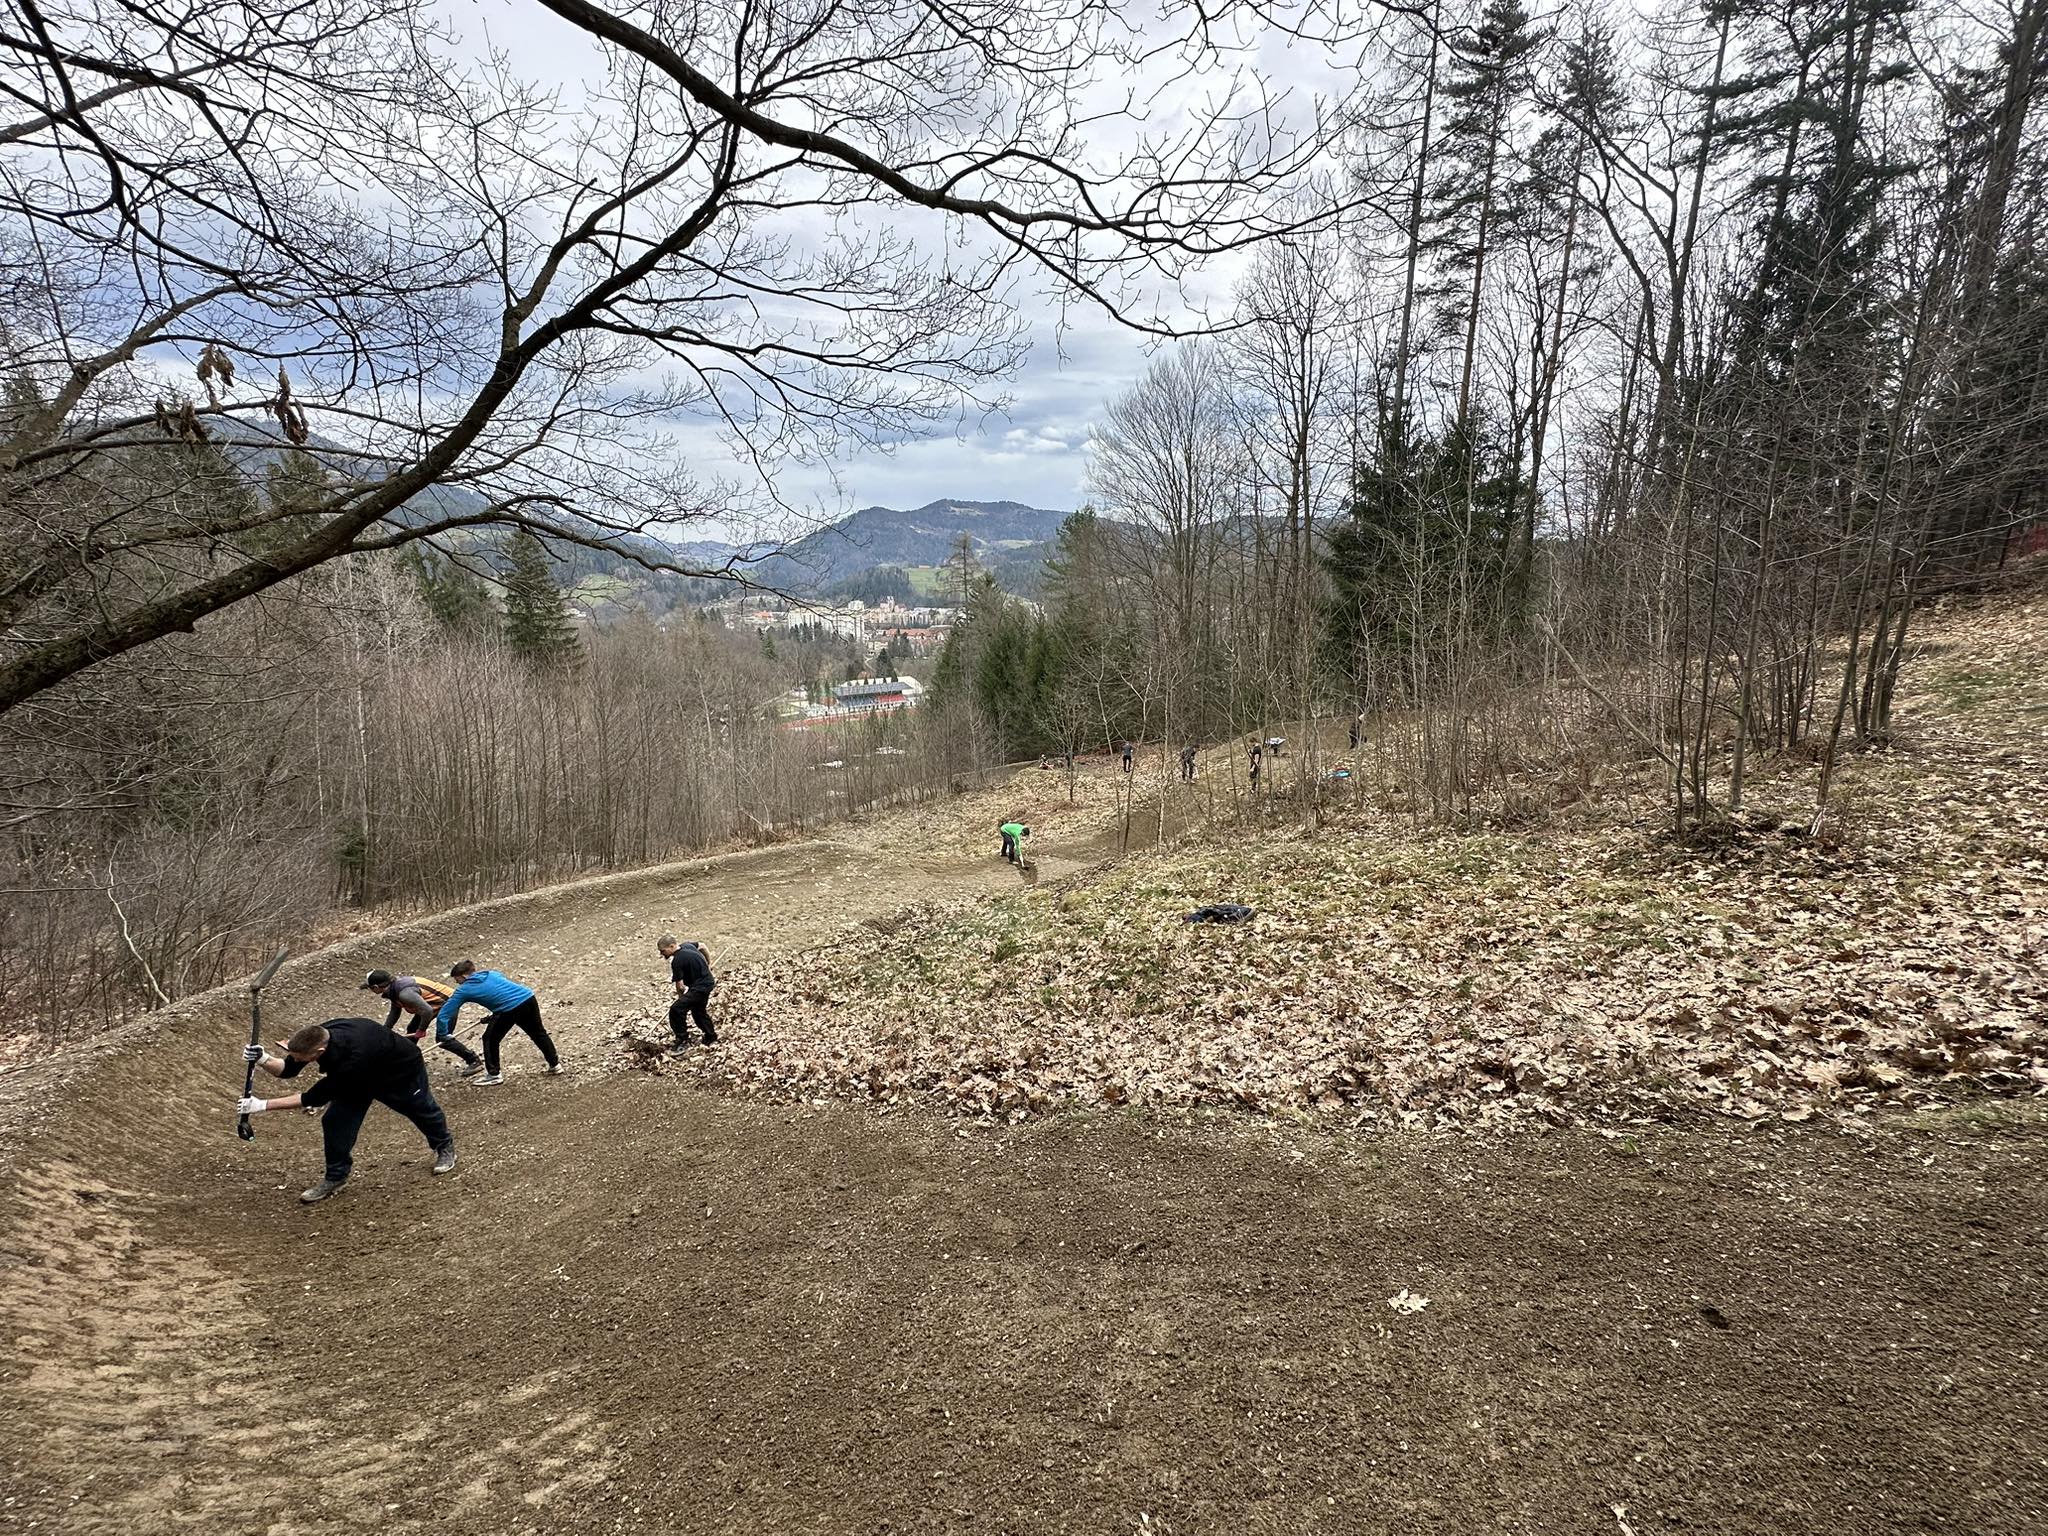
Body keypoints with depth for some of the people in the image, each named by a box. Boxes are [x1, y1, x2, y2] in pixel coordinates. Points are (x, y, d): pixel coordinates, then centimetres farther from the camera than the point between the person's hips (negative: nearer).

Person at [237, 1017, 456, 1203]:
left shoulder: (352, 1061, -48)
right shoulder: (317, 1036, -29)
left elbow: (313, 1098, -38)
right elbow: (287, 1070, -17)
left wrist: (263, 1105, -37)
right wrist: (263, 1059, -37)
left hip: (402, 1071, -6)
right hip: (365, 1077, 6)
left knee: (422, 1110, 18)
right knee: (335, 1120, -9)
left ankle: (445, 1147, 46)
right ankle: (335, 1177, 8)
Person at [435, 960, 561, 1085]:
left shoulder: (463, 990, 10)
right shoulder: (491, 973, 23)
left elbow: (443, 1015, 10)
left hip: (510, 1008, -6)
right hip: (529, 997, 6)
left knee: (490, 1040, 16)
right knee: (538, 1033, 24)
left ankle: (494, 1075, 25)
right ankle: (555, 1065, 34)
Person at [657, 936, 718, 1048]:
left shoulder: (677, 961, -22)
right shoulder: (687, 945, 2)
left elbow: (680, 986, -20)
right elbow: (702, 946, 23)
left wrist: (680, 997, 1)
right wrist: (708, 963, 33)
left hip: (700, 987, -10)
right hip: (708, 982, 10)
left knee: (676, 1009, -17)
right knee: (699, 1010, 27)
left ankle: (682, 1040, -7)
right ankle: (711, 1038, 40)